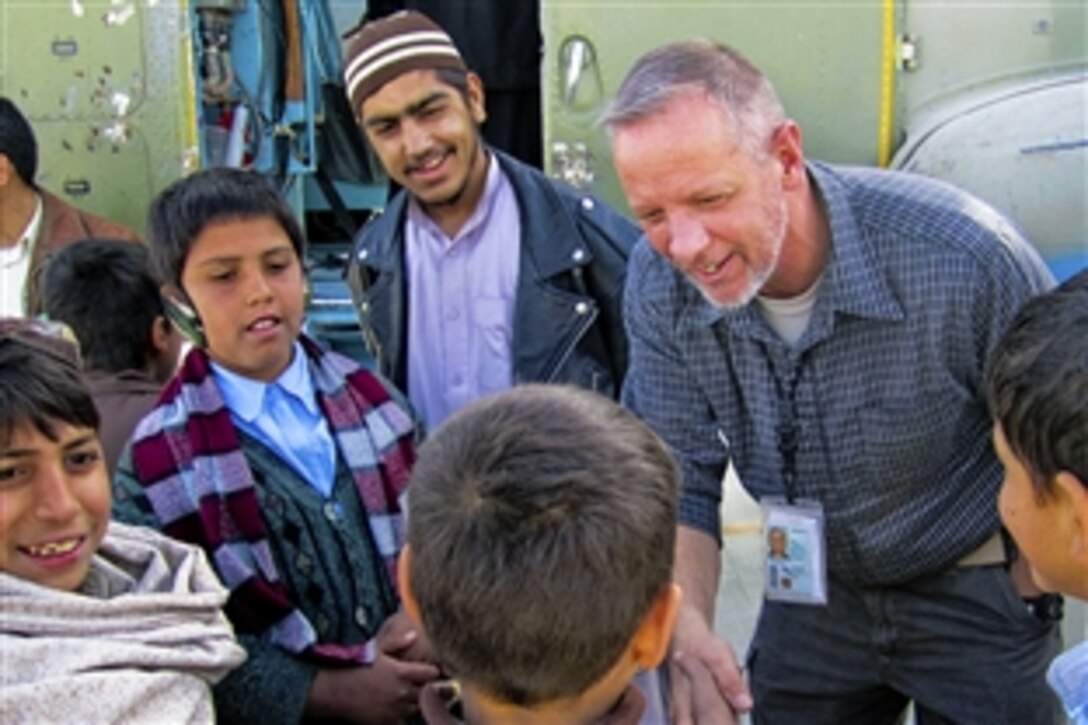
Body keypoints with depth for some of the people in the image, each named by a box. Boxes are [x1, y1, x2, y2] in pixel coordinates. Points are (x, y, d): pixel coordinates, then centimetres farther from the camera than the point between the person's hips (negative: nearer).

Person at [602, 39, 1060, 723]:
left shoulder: (963, 254, -30)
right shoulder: (658, 283, -18)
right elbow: (680, 481, -11)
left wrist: (1024, 600, -4)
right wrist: (686, 623, -28)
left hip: (972, 589, -3)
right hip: (813, 591, 3)